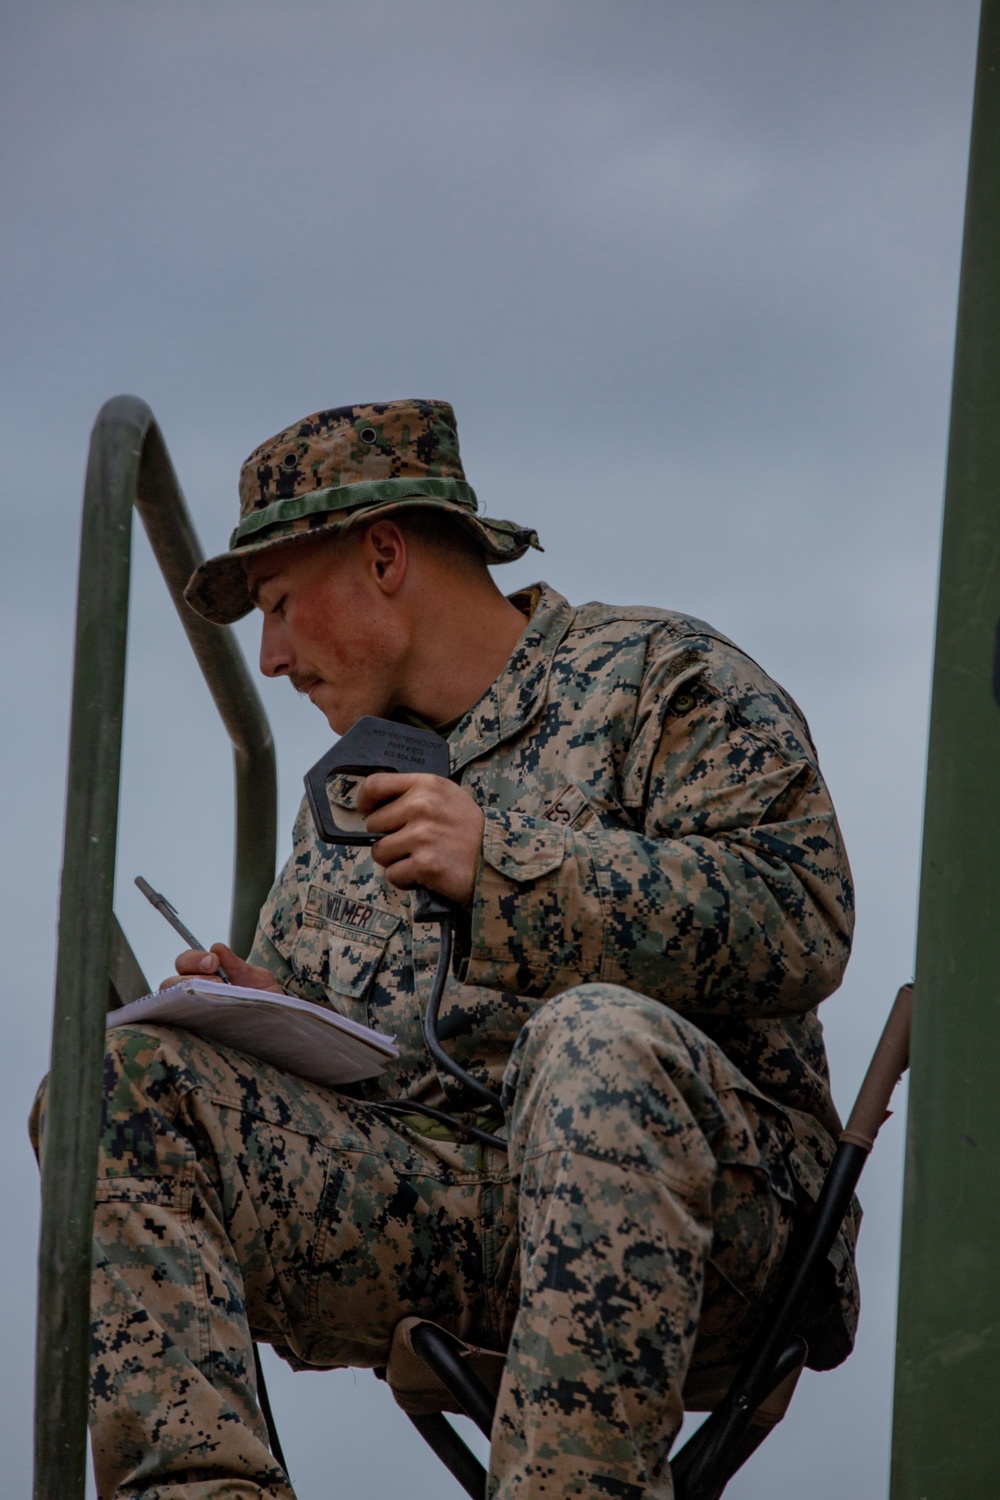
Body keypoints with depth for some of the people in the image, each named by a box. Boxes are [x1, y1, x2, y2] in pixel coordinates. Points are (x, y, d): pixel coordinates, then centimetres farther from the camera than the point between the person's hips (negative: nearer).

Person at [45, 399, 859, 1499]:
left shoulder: (660, 676, 9)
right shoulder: (348, 792, 30)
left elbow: (800, 923, -7)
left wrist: (506, 868, -13)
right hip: (408, 1201, 5)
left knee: (602, 1040, -40)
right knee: (117, 1081, -16)